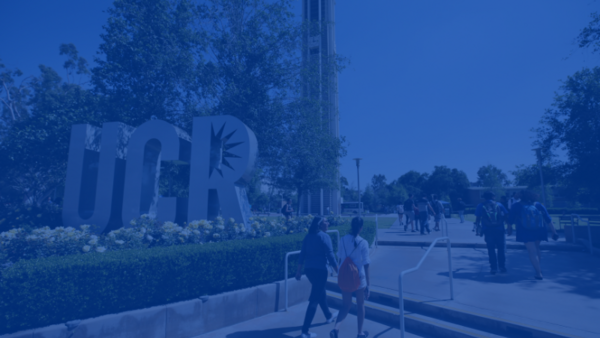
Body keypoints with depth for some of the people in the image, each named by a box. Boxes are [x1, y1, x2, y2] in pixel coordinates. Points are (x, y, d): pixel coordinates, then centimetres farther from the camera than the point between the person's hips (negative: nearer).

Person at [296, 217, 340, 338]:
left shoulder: (308, 236, 8)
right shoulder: (324, 237, -12)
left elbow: (302, 254, 9)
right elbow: (330, 256, -13)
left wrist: (299, 270, 13)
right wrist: (338, 272, -4)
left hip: (309, 269, 8)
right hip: (320, 270, -8)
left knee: (321, 292, 27)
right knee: (314, 300, -1)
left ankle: (329, 316, 48)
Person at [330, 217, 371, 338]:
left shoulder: (343, 240, -5)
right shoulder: (363, 243, -15)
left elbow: (340, 258, 3)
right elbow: (366, 264, -12)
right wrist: (368, 283, -4)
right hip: (359, 278, -3)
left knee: (345, 305, 15)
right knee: (360, 305, 19)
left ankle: (336, 328, -4)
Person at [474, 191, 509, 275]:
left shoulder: (481, 206, 2)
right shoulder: (499, 205, 6)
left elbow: (478, 218, -4)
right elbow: (506, 215, 1)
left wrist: (477, 226, 8)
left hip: (488, 230, 0)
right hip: (499, 229, 1)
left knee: (491, 249, 7)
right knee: (501, 249, 12)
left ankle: (493, 268, 8)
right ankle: (502, 267, 15)